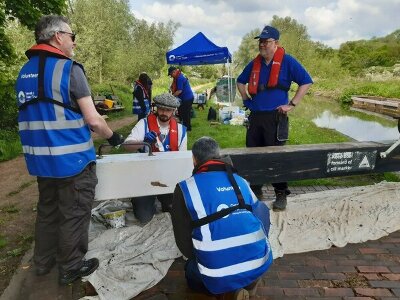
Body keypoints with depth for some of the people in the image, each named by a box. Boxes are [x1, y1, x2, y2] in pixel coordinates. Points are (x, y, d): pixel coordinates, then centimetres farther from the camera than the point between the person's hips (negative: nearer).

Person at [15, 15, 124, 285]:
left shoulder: (25, 72, 11)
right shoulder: (69, 69, -14)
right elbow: (93, 120, -16)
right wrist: (112, 137, 1)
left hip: (41, 158, 8)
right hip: (72, 159, -8)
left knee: (47, 210, 22)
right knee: (74, 214, 7)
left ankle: (44, 261, 37)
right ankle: (71, 267, 22)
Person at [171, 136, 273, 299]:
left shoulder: (185, 188, -2)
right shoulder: (241, 182, 9)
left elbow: (183, 240, 1)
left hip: (219, 275, -2)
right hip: (261, 263, 3)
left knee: (192, 273, 34)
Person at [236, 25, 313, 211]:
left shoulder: (287, 61, -4)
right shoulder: (254, 63, 11)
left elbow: (306, 82, -5)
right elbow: (240, 81, 27)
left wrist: (292, 104, -9)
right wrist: (246, 99, 15)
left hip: (275, 117, -5)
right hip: (255, 117, 5)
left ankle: (281, 195, 14)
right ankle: (255, 190, 25)